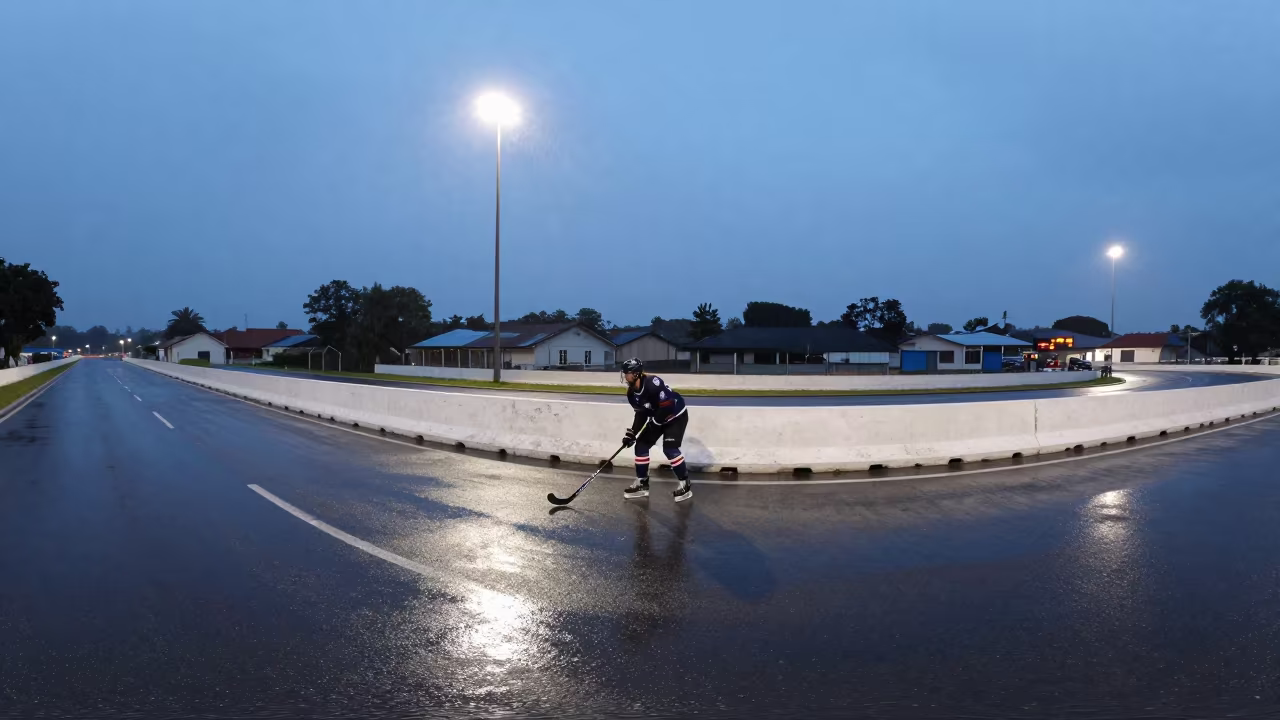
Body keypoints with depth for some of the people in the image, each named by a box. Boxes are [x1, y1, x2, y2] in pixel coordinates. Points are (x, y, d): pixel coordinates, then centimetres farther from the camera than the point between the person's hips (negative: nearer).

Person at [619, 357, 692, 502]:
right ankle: (642, 484, 14)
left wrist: (654, 422, -26)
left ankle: (685, 484, -5)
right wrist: (631, 433, -4)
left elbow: (667, 406, -33)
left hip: (676, 416, -9)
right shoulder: (632, 393, -5)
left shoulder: (653, 383, -33)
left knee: (669, 449, -20)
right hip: (657, 419, 9)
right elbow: (641, 415, 3)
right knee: (641, 446, 3)